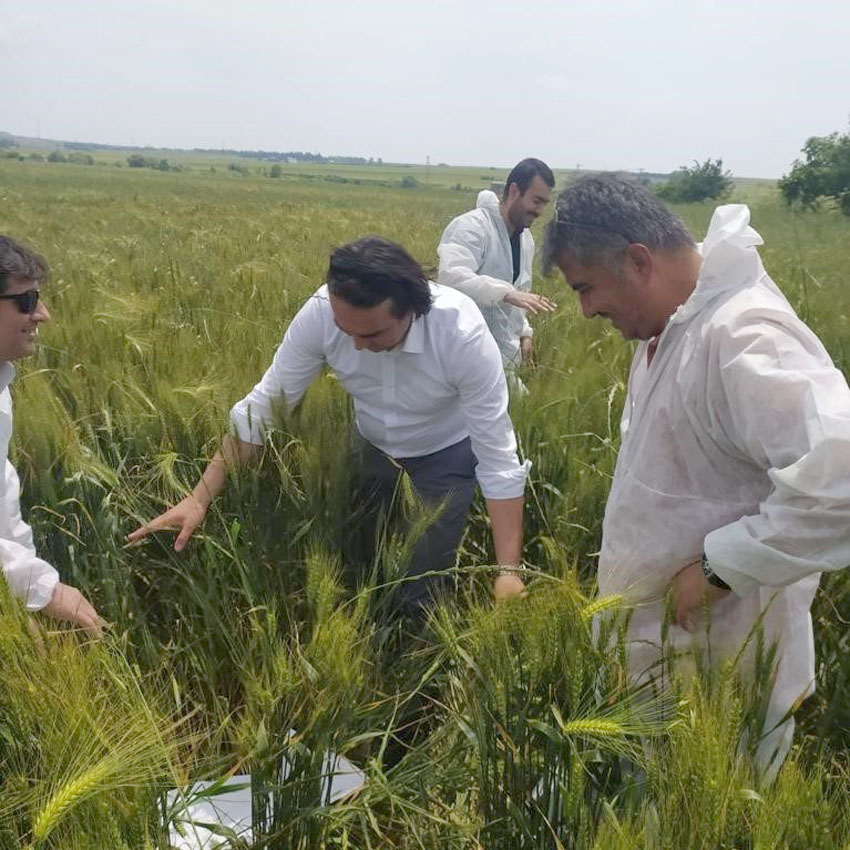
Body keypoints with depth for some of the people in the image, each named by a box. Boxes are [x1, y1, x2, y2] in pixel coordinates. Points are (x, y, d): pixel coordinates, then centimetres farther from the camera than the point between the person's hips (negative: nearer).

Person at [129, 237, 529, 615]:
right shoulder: (320, 312, -31)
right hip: (372, 445, 3)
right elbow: (263, 404, -21)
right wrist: (199, 498, -25)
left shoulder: (462, 332, -37)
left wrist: (509, 570, -33)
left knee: (422, 592, -3)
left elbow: (497, 454, -31)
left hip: (446, 453, -2)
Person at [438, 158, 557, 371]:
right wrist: (507, 293, -42)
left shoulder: (526, 238, 12)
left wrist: (523, 332, 10)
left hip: (504, 354, 8)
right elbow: (452, 276, -33)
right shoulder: (471, 226, -15)